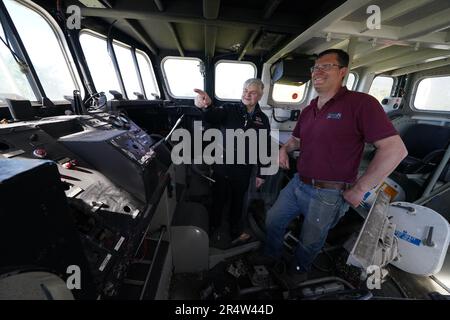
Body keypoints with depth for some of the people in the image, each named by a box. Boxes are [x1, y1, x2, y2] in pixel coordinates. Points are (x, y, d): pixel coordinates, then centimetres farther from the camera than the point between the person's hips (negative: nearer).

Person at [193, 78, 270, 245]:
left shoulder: (263, 119, 3)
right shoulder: (229, 109, -4)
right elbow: (213, 117, -26)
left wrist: (261, 174, 6)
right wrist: (206, 106, -49)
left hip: (244, 170, 2)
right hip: (222, 166, -2)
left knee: (237, 201, 20)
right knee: (218, 199, 13)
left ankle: (235, 231, 47)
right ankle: (213, 228, 42)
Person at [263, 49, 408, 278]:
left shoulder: (361, 103, -14)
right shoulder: (308, 110, 10)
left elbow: (395, 149, -17)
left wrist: (360, 189, -15)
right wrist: (285, 148, 1)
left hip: (328, 195, -6)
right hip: (297, 184, 7)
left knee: (310, 242, 18)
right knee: (272, 222, 18)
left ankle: (298, 270, 51)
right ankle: (270, 258, 48)